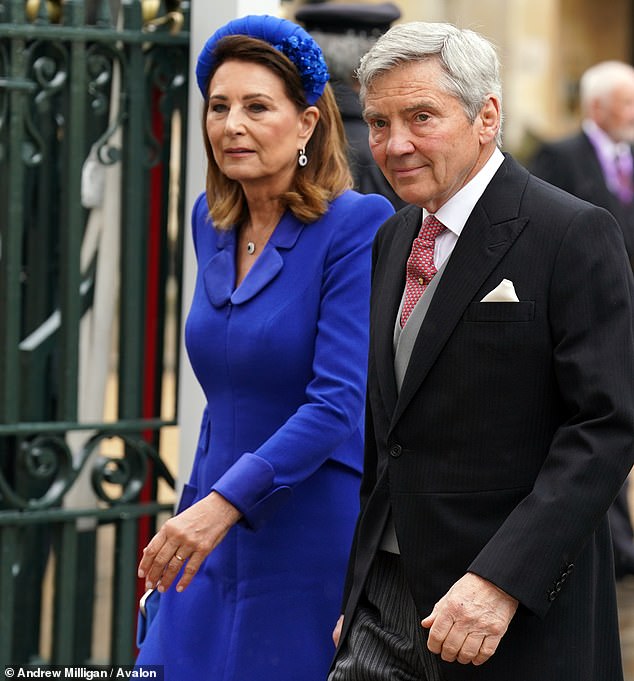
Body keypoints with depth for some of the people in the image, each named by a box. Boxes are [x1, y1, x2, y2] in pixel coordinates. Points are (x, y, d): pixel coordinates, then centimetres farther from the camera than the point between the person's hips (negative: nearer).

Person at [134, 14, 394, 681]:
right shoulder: (212, 220, 9)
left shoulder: (358, 226, -13)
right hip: (216, 549, 6)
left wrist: (223, 503, -27)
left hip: (318, 545, -6)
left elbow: (337, 404, -21)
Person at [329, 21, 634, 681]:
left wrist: (501, 581, -23)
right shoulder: (393, 240, 13)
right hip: (385, 601, 6)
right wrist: (359, 593, 14)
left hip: (521, 614, -6)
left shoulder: (573, 236, -11)